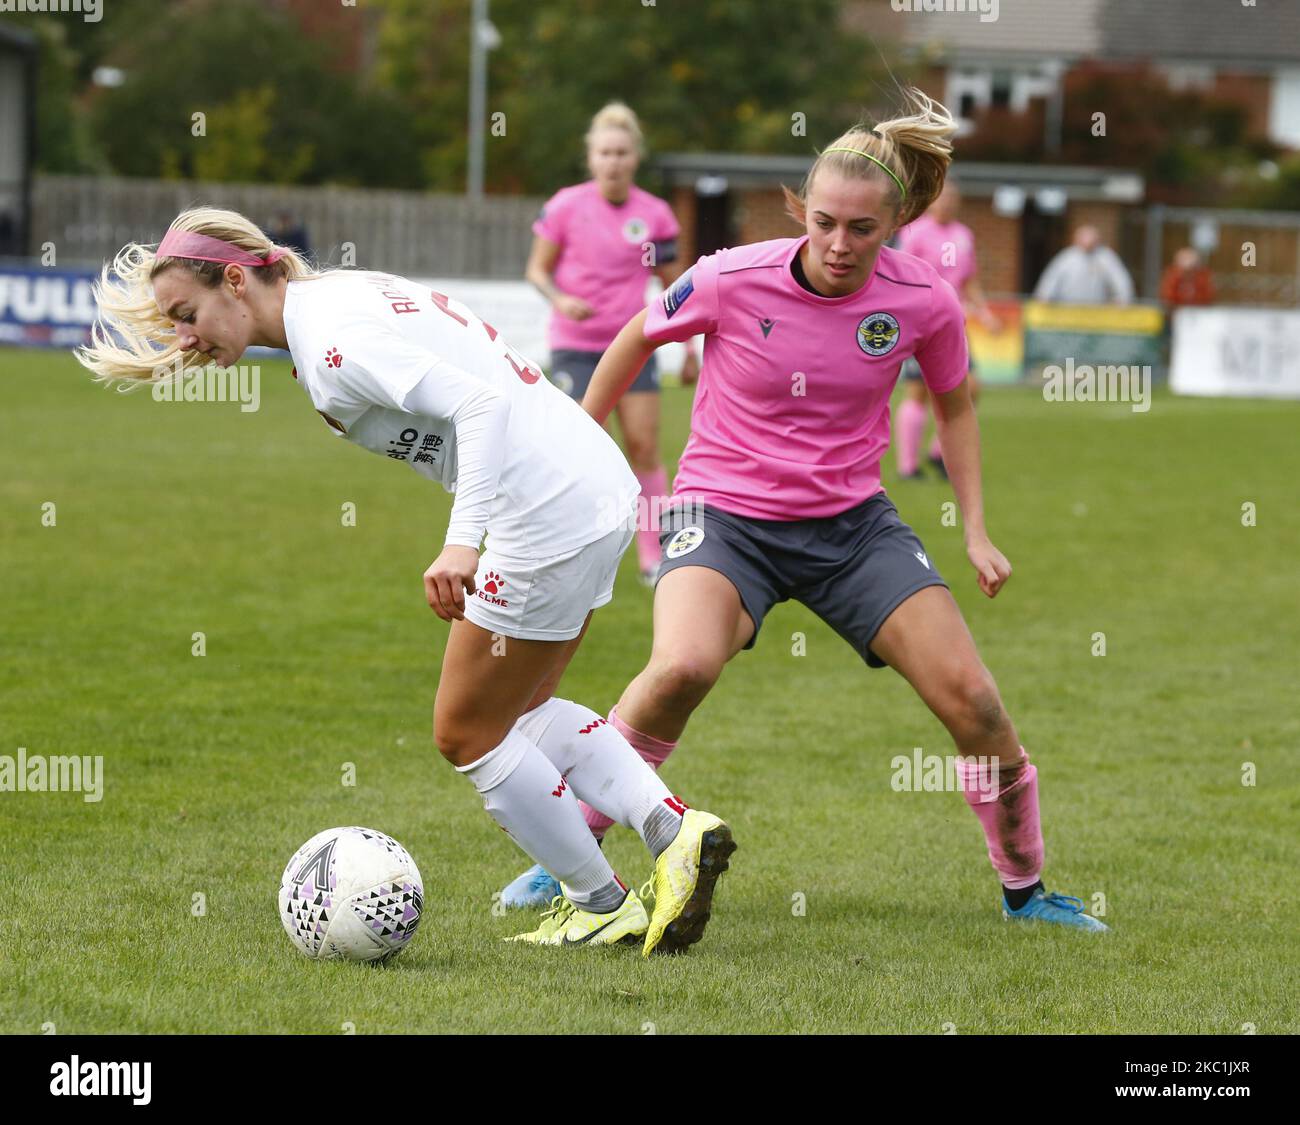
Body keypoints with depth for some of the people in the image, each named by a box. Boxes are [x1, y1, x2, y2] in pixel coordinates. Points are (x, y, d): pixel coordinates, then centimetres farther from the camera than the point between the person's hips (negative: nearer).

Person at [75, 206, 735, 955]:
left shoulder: (330, 342, -16)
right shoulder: (343, 293, 12)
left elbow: (478, 401, -27)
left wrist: (462, 543, -35)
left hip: (547, 514, -10)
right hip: (604, 490, 10)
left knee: (466, 734, 6)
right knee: (520, 710, 23)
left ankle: (602, 905, 16)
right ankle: (674, 828, 12)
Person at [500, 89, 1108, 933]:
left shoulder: (923, 302, -10)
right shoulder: (734, 280, -17)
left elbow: (955, 404, 11)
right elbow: (638, 339, 4)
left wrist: (976, 532, 5)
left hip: (852, 522, 3)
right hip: (726, 509, -3)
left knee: (971, 697, -7)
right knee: (683, 667, -32)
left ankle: (1025, 889, 16)